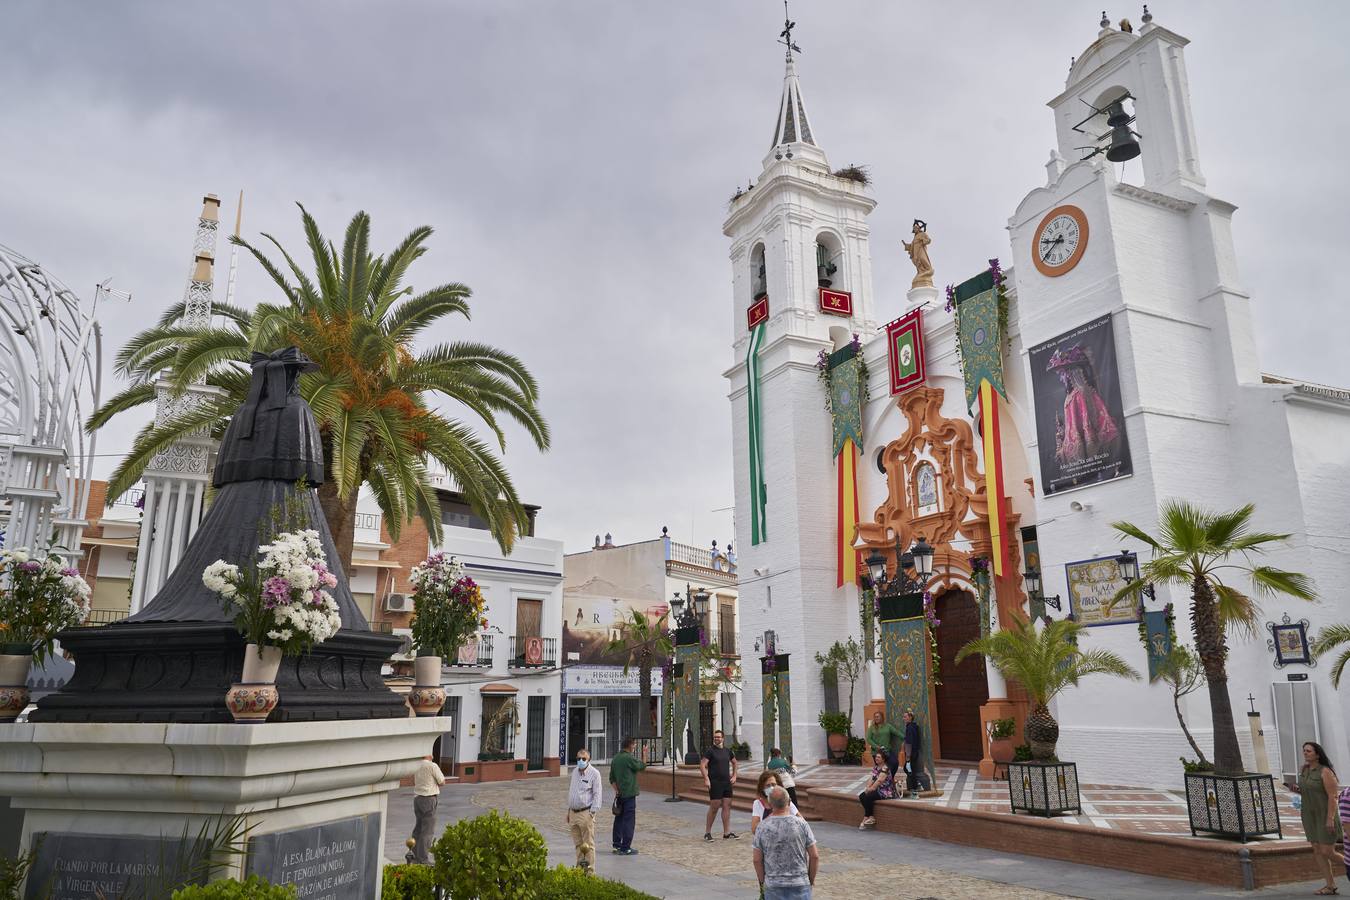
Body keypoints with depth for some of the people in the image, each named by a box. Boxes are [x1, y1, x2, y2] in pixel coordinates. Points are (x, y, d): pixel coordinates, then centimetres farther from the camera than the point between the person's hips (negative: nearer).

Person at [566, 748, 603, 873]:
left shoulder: (594, 774, -7)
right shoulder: (574, 772, 13)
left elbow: (597, 794, -10)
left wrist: (592, 812, -15)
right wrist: (568, 810, 18)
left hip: (585, 813, -6)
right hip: (573, 812, 6)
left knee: (588, 844, -2)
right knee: (578, 844, 13)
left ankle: (589, 871, 3)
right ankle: (580, 867, 22)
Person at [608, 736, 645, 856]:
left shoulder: (615, 759, 8)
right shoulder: (629, 758, -16)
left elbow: (612, 778, 10)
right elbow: (642, 766, -1)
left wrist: (616, 791, 8)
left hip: (619, 794, 8)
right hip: (629, 794, -8)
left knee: (619, 819, 15)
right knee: (629, 821, -3)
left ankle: (617, 845, 21)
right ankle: (625, 848, -2)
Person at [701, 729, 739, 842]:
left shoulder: (727, 751, 11)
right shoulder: (710, 751, -6)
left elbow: (734, 763, 27)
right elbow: (702, 765, -13)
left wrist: (734, 776, 17)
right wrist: (706, 779, -20)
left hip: (727, 782, 6)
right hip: (715, 783, -6)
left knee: (727, 807, 4)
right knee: (714, 807, -4)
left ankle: (727, 833, 10)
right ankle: (707, 832, 7)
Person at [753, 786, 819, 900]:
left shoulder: (763, 827, -7)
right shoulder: (801, 824, -8)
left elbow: (757, 860, -2)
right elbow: (814, 856, -4)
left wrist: (762, 882, 13)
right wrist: (811, 879, 10)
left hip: (773, 886, 1)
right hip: (800, 884, 0)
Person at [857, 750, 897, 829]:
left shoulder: (885, 768, -16)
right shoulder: (875, 768, 11)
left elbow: (879, 781, -22)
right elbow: (872, 779, 8)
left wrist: (870, 789, -17)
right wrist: (867, 788, -8)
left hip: (886, 792, -9)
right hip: (878, 790, 9)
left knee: (867, 797, -23)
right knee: (862, 796, -10)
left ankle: (869, 817, -5)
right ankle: (870, 817, -9)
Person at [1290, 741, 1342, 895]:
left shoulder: (1325, 771, -16)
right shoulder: (1304, 770, 6)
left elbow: (1333, 795, -19)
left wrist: (1330, 819, -24)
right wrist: (1297, 790, -6)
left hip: (1326, 815, -7)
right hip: (1310, 815, 7)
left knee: (1327, 852, -6)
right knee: (1318, 851, 4)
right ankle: (1331, 886, 10)